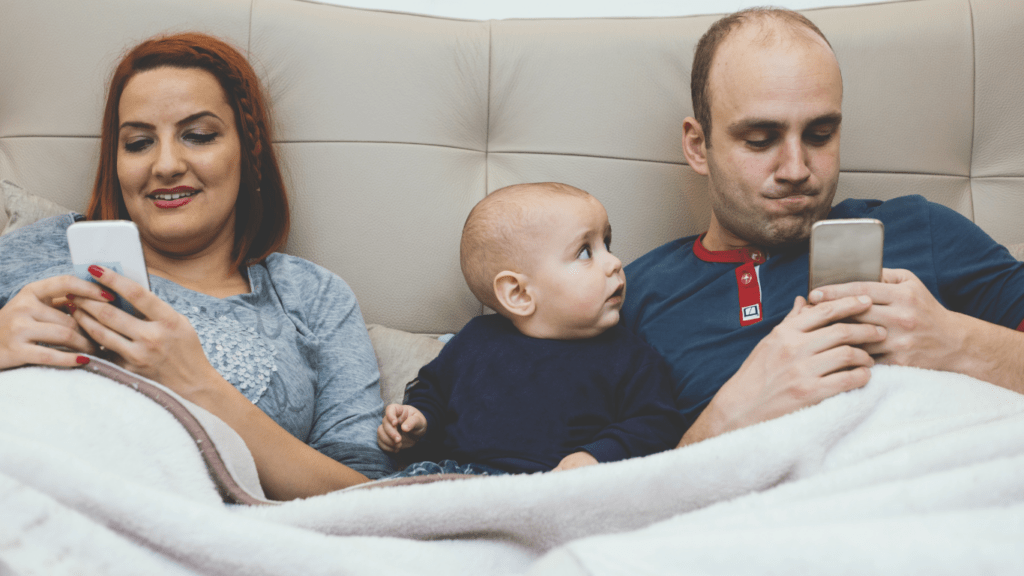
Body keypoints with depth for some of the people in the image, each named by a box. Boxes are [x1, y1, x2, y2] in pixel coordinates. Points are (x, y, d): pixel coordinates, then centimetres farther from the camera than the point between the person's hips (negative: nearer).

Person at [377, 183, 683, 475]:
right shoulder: (475, 341, 15)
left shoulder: (628, 357, 7)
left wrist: (599, 456, -14)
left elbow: (657, 425, 3)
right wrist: (419, 419, 9)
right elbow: (433, 390, 31)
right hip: (453, 470, 2)